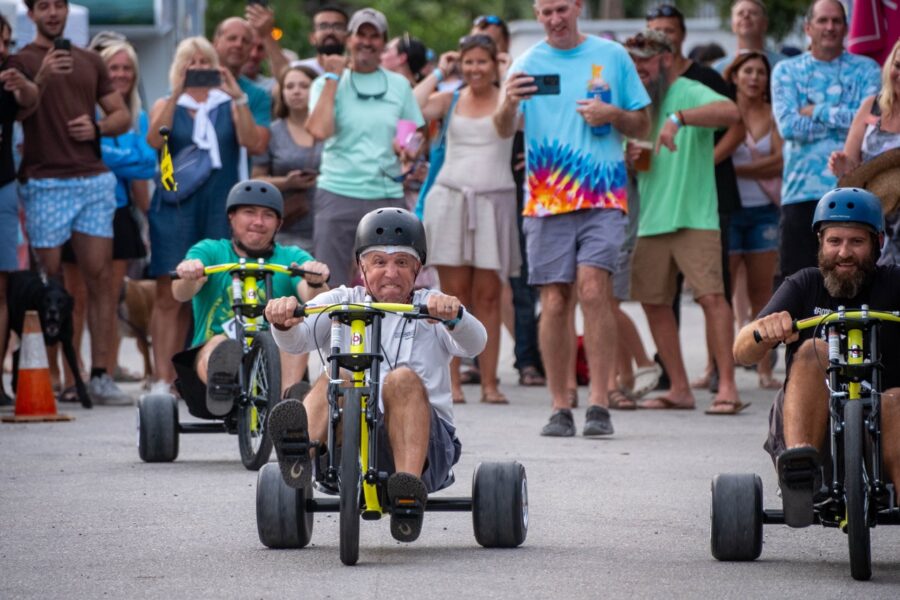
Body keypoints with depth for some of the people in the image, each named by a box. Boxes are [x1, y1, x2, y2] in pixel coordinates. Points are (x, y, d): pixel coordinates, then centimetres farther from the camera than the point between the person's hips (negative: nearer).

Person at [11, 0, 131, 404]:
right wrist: (42, 77, -31)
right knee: (49, 284, -5)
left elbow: (123, 116, 20)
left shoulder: (89, 63, 18)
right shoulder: (21, 62, 4)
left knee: (99, 279, -2)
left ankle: (100, 376, -2)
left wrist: (97, 126, -2)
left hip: (94, 180, 4)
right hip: (45, 184, -4)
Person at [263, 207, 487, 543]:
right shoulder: (343, 303, 18)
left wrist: (453, 317, -29)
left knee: (403, 378, -28)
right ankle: (301, 447, -59)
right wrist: (284, 323, -25)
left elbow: (473, 344, -6)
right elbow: (297, 341, -1)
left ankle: (410, 487, -47)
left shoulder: (430, 308, 15)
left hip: (426, 441, -1)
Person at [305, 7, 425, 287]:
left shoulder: (399, 85, 12)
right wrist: (333, 78, -7)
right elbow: (319, 130, -14)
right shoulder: (328, 83, 4)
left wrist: (409, 150, -6)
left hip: (388, 197, 2)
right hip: (338, 194, -2)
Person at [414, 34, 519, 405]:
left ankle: (489, 382, 1)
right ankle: (451, 382, -1)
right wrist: (439, 73, 2)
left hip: (493, 203, -1)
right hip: (450, 198, 1)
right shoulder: (450, 100, 11)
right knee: (454, 294, -1)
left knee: (487, 296, -1)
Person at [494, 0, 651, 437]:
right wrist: (509, 103, -24)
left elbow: (642, 126, 15)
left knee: (593, 288, -16)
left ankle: (598, 404, -14)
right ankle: (559, 408, 6)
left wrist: (613, 115, -6)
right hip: (546, 200, 1)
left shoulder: (611, 57, 9)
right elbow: (504, 131, -3)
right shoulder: (528, 63, 8)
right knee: (554, 302, 0)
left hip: (603, 198, -1)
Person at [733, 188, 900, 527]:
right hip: (807, 425, 0)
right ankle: (799, 470, -43)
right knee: (814, 351, -25)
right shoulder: (805, 286, 5)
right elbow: (742, 353, -7)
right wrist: (763, 330, -31)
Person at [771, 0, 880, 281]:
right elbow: (788, 126, -7)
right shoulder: (787, 71, 9)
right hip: (801, 192, 1)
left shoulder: (866, 69, 8)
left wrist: (816, 112, -5)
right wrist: (844, 121, -6)